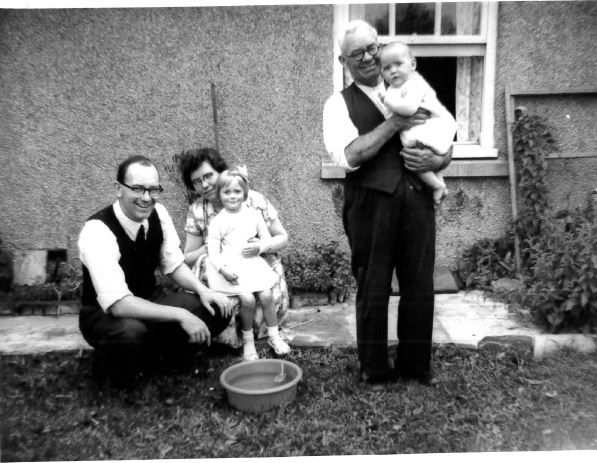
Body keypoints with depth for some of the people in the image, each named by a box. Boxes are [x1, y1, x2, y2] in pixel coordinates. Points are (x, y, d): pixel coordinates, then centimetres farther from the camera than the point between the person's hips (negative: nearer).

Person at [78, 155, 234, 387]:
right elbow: (118, 304, -34)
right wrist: (181, 315, -38)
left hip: (148, 302, 6)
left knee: (219, 311, -12)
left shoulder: (159, 213, -9)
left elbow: (174, 264, 3)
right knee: (131, 332, -41)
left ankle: (151, 353, 5)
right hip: (105, 313, -6)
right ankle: (109, 364, -4)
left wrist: (202, 289, -16)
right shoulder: (97, 230, -28)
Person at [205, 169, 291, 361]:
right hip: (231, 268, -3)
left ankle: (273, 336, 8)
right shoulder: (218, 222, -2)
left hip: (253, 263, 3)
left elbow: (267, 238, 13)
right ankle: (248, 341, 2)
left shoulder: (254, 215, 6)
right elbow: (213, 251, -4)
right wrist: (223, 269, -19)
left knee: (267, 295, -12)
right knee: (247, 299, -20)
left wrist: (258, 246, -9)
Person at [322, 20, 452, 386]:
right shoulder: (340, 103, 4)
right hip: (371, 204, -3)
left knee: (420, 285, 10)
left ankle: (416, 363, 30)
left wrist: (435, 160, -8)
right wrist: (395, 123, -13)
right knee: (373, 288, 7)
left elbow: (446, 147, 15)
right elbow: (350, 156, -13)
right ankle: (375, 369, 26)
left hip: (417, 200, 4)